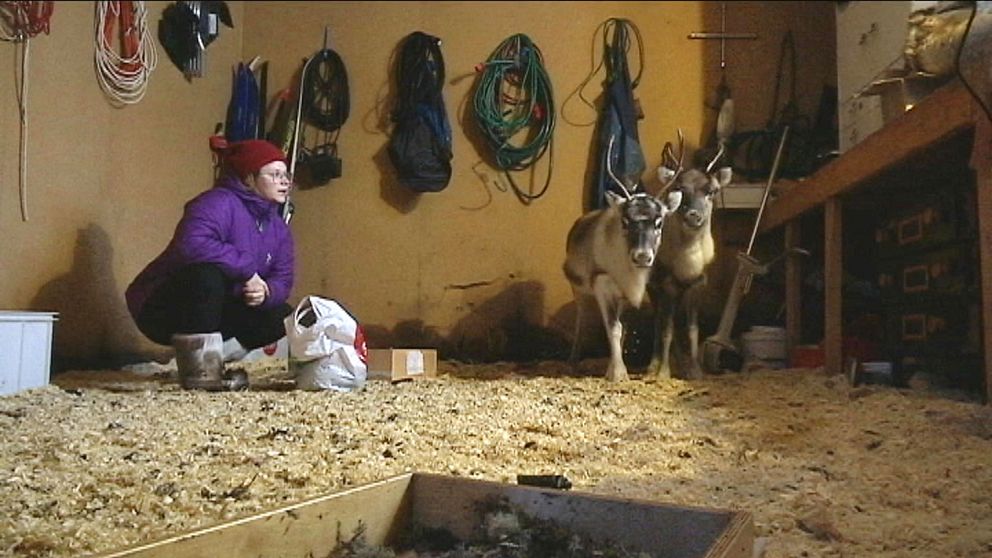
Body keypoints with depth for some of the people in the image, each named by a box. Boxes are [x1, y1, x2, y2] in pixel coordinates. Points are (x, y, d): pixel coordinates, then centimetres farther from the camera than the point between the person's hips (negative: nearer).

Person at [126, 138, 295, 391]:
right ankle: (201, 371, -27)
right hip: (161, 309, -8)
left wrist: (266, 292, -25)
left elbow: (283, 279, -2)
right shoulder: (218, 203, -20)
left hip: (213, 313, 8)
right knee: (207, 274, -36)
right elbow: (193, 244, -39)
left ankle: (204, 359, 2)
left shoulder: (278, 228, 4)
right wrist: (247, 270, -32)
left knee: (281, 318, -2)